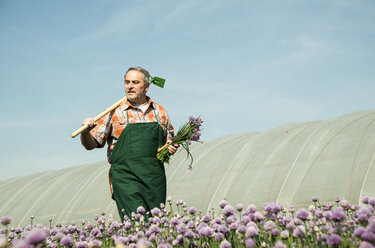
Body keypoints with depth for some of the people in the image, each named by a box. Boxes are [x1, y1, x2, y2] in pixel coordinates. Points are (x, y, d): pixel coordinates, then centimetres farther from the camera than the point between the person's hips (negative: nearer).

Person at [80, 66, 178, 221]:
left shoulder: (160, 112, 14)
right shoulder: (114, 113, 6)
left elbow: (169, 140, 25)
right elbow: (90, 144, 5)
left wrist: (171, 148, 3)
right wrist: (85, 131, -16)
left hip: (155, 179, 3)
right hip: (125, 177, -3)